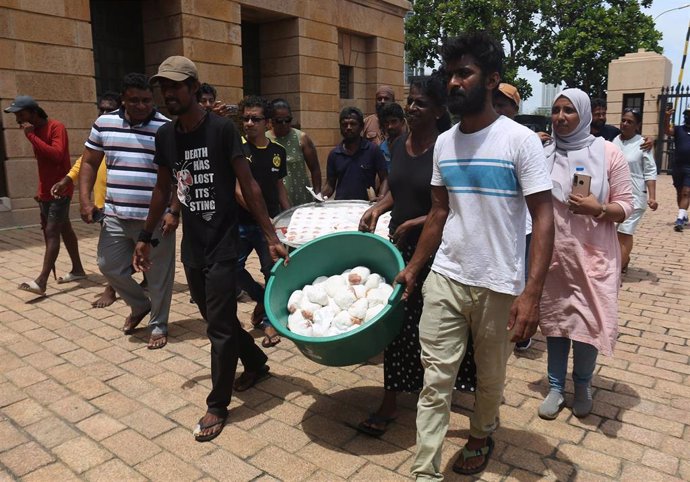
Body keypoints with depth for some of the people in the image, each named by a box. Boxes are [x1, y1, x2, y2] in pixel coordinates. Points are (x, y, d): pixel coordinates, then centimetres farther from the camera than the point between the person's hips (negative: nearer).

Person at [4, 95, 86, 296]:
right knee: (64, 230, 13)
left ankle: (41, 282, -17)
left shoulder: (56, 127, -13)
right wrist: (41, 190, 16)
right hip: (46, 191, 9)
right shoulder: (36, 130, 13)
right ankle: (77, 269, 23)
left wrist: (31, 136, -23)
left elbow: (57, 155, -28)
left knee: (52, 232, -13)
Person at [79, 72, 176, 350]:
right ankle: (140, 305, 37)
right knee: (109, 265, 12)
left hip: (155, 218, -4)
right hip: (115, 216, 5)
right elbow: (89, 162, 13)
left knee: (158, 275, 5)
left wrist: (174, 212, -14)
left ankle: (159, 325, 24)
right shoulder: (104, 124, 5)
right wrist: (85, 200, 2)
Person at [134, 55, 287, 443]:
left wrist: (271, 237, -14)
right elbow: (163, 189, 16)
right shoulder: (165, 135, 6)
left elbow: (249, 185, -11)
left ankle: (218, 405, 17)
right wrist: (147, 237, 18)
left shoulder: (222, 129, -11)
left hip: (223, 245, -6)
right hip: (191, 246, 6)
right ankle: (257, 363, 42)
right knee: (219, 318, 17)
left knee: (220, 327, 0)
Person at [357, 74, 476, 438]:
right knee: (399, 321, 11)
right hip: (401, 245, 6)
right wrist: (377, 209, 4)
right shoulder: (399, 145, 6)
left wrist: (415, 223, -19)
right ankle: (390, 403, 25)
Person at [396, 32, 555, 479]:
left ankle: (481, 436, 44)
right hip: (445, 279, 4)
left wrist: (531, 293, -20)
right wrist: (413, 268, 13)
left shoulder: (520, 140, -10)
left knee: (491, 377, 17)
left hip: (499, 286, -3)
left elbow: (544, 218, -12)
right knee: (436, 380, 4)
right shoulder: (444, 142, 6)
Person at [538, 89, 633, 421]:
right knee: (554, 320, 8)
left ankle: (582, 385, 27)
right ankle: (556, 387, 25)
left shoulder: (608, 153, -4)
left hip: (593, 256, -2)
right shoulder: (544, 155, 2)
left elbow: (626, 206, -2)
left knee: (588, 322, 2)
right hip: (553, 255, 2)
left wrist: (598, 209, -22)